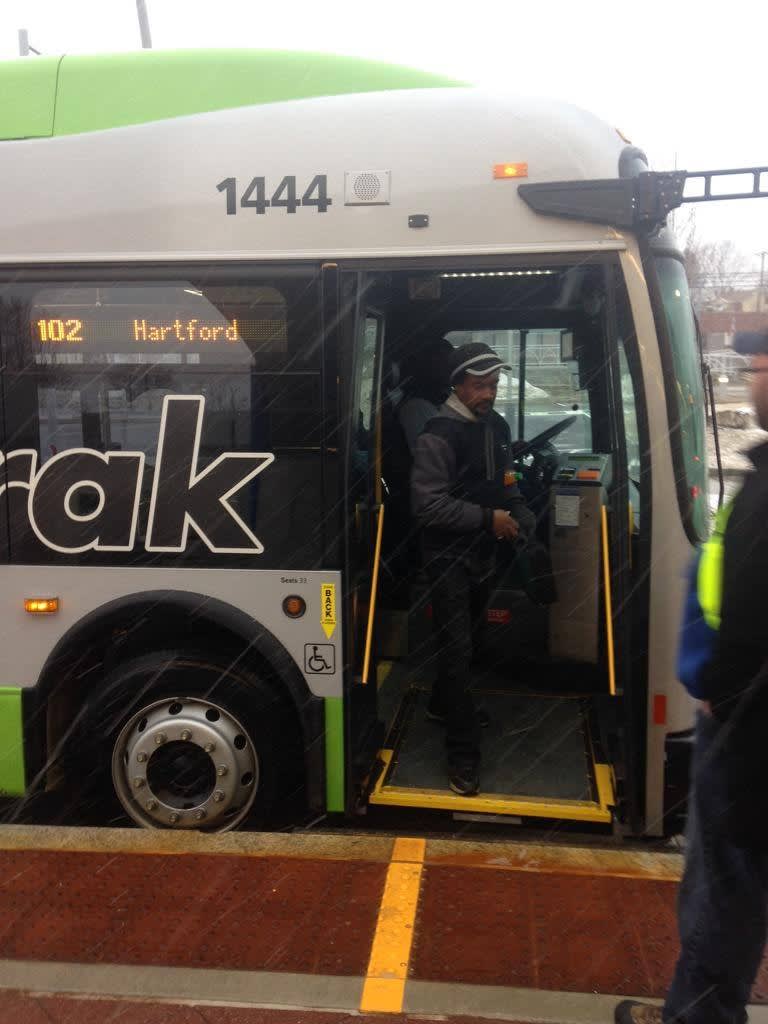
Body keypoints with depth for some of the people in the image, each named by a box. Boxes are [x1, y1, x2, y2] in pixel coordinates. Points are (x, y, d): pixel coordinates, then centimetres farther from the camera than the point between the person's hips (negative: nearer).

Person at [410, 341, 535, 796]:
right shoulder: (439, 435, -19)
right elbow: (426, 504, -25)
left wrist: (519, 513, 0)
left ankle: (445, 703, 45)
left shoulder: (497, 426, 6)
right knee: (457, 648, -7)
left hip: (483, 553, 8)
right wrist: (487, 517, -25)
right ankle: (463, 754, 2)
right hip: (449, 557, -8)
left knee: (472, 638, 21)